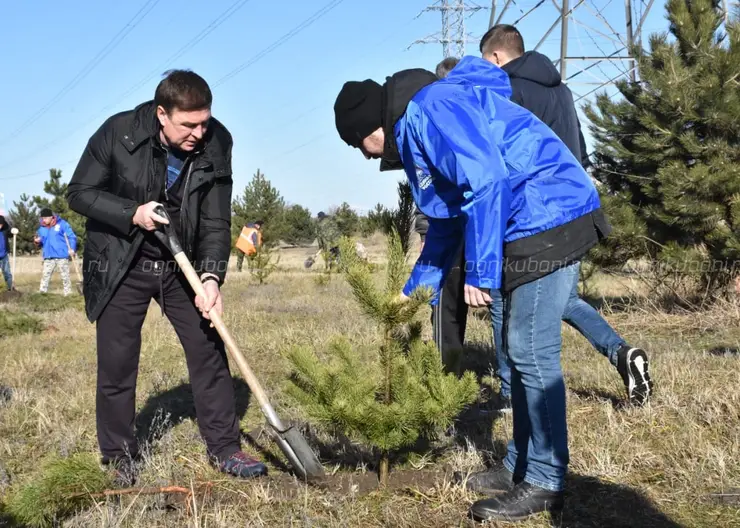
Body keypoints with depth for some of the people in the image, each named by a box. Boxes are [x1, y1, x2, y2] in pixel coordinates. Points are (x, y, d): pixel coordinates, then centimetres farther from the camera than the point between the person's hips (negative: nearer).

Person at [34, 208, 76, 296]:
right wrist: (37, 241, -6)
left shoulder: (62, 224, -5)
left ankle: (68, 293, 7)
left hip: (62, 256, -4)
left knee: (65, 275, 1)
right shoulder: (41, 228, 9)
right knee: (45, 275, -3)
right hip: (48, 257, 4)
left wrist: (72, 248, -18)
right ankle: (42, 291, -2)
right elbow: (41, 242, 18)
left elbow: (72, 237, -5)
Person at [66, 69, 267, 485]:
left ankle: (224, 448, 14)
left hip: (183, 266, 2)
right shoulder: (119, 132, -20)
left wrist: (211, 277, -25)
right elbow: (80, 193, -11)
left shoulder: (216, 145, -14)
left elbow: (216, 222, -12)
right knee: (117, 365, 1)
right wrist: (132, 214, -26)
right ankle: (120, 459, 18)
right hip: (120, 267, -2)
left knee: (210, 352, 2)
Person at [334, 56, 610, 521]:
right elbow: (446, 220, 28)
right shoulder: (415, 131, 20)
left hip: (549, 219, -11)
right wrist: (415, 292, 29)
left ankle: (544, 484, 3)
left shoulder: (430, 109, -13)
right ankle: (521, 467, 24)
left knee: (532, 353, -6)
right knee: (522, 351, 15)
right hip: (534, 226, 11)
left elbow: (486, 182, -24)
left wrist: (479, 273, -19)